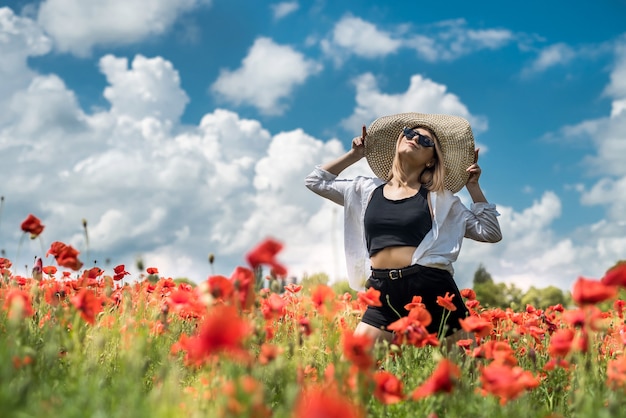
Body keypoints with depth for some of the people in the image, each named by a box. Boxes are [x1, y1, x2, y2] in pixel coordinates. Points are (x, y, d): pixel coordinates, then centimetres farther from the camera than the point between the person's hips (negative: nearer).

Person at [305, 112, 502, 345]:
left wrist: (473, 186, 6)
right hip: (385, 296, 2)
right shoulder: (367, 190, 15)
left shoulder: (438, 198, 10)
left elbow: (490, 233, 9)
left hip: (432, 291, -2)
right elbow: (315, 181, 25)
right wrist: (355, 154, 22)